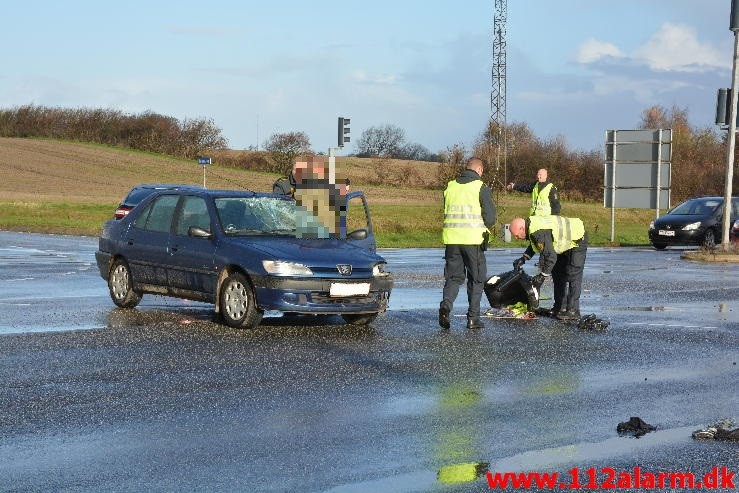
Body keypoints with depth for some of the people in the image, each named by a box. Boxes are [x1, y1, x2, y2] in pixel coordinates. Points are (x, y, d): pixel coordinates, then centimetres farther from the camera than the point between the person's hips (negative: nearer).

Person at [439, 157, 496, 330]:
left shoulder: (450, 187, 9)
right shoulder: (481, 188, -5)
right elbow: (490, 218, -6)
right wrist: (484, 228, 14)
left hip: (451, 238, 4)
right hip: (473, 239, -3)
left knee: (453, 277, 12)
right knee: (476, 279, 9)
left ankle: (446, 304, -14)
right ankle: (473, 318, 7)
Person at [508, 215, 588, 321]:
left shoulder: (539, 233, -34)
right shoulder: (531, 224, -3)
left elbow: (550, 256, -34)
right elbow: (533, 246, 17)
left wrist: (542, 276, -26)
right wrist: (523, 258, 6)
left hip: (577, 240, -11)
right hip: (566, 242, 11)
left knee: (572, 277, -12)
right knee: (557, 274, 12)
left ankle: (573, 311, -11)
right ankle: (560, 307, 17)